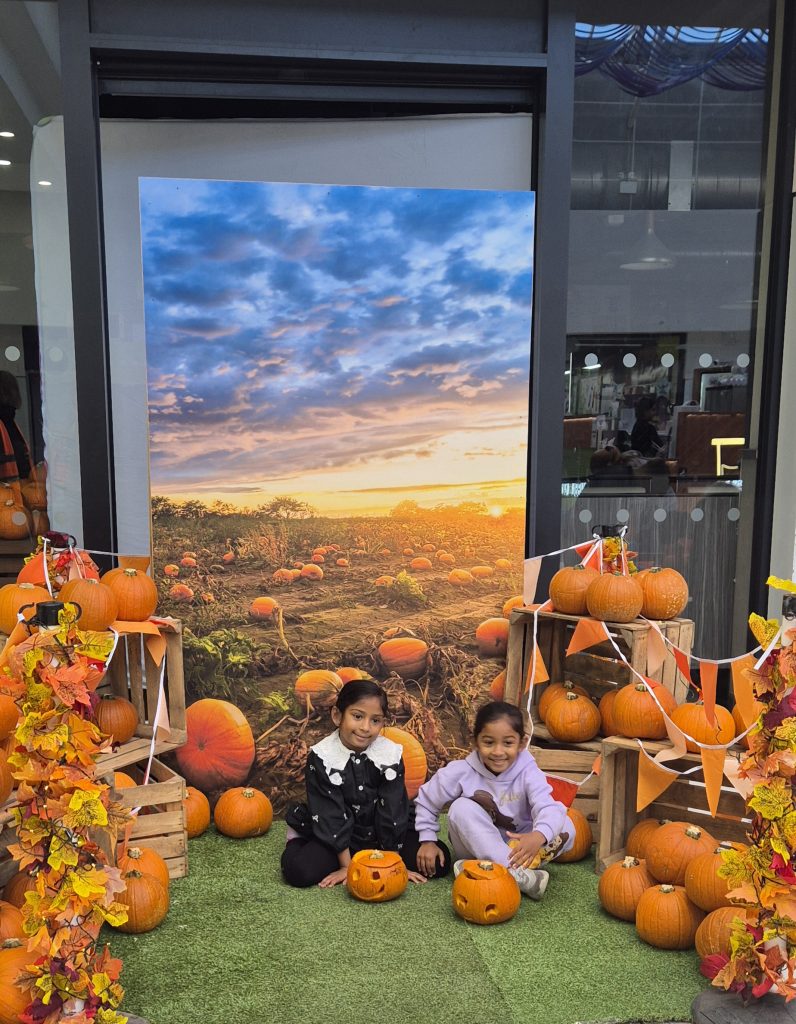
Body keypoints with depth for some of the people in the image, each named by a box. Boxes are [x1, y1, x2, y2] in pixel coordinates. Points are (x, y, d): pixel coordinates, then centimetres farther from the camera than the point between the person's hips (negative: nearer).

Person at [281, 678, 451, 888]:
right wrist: (346, 866, -16)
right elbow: (331, 815, -17)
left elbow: (392, 810, -12)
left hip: (381, 834, 2)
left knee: (439, 861, -13)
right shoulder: (322, 757, -19)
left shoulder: (391, 754, -14)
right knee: (298, 871, -26)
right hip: (336, 835, -2)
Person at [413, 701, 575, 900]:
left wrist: (538, 836, -54)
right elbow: (426, 801, -1)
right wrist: (428, 841, -6)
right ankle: (519, 875, -37)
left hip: (516, 847, 1)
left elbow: (548, 808, -33)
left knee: (566, 827, -22)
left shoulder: (528, 772, -17)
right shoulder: (461, 772, -16)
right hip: (475, 847, -1)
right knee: (462, 808, -29)